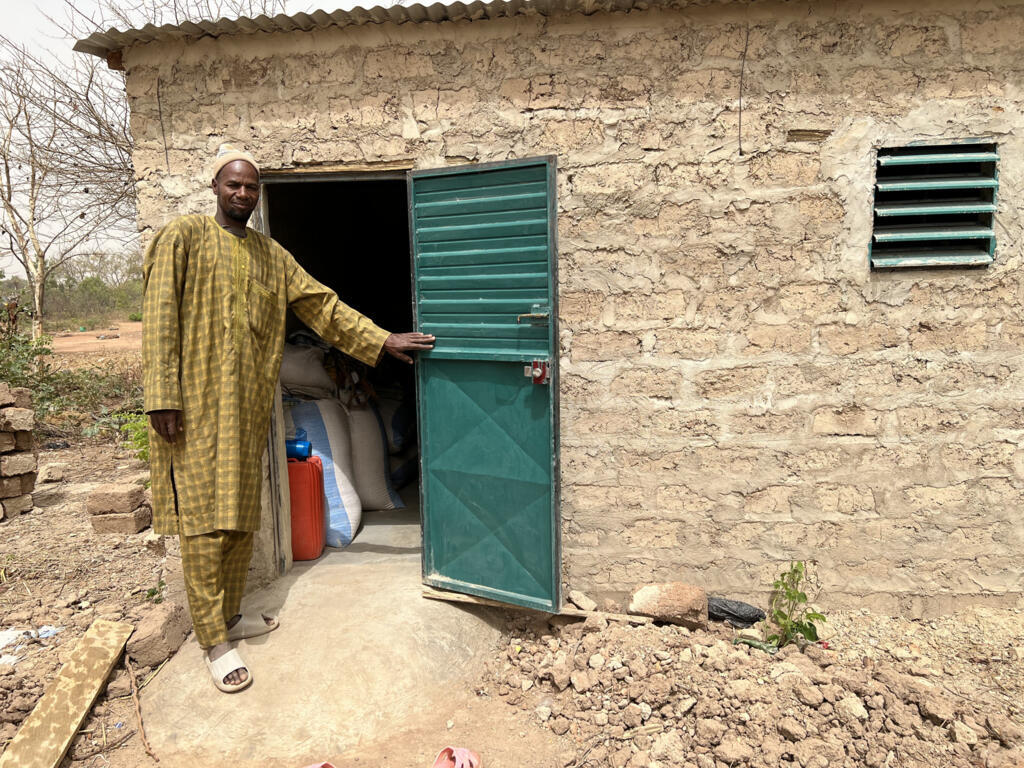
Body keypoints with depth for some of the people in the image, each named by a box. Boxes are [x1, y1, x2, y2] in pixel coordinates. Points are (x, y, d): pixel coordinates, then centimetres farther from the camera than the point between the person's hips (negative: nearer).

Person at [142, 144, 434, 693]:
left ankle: (229, 615, 25)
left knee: (240, 516, 10)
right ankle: (215, 642, 5)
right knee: (204, 518, -4)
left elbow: (323, 305, 13)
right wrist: (162, 398, -15)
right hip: (197, 403, -5)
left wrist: (382, 340, 6)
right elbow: (160, 319, -8)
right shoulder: (184, 238, -1)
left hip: (248, 403, 6)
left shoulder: (270, 254, 15)